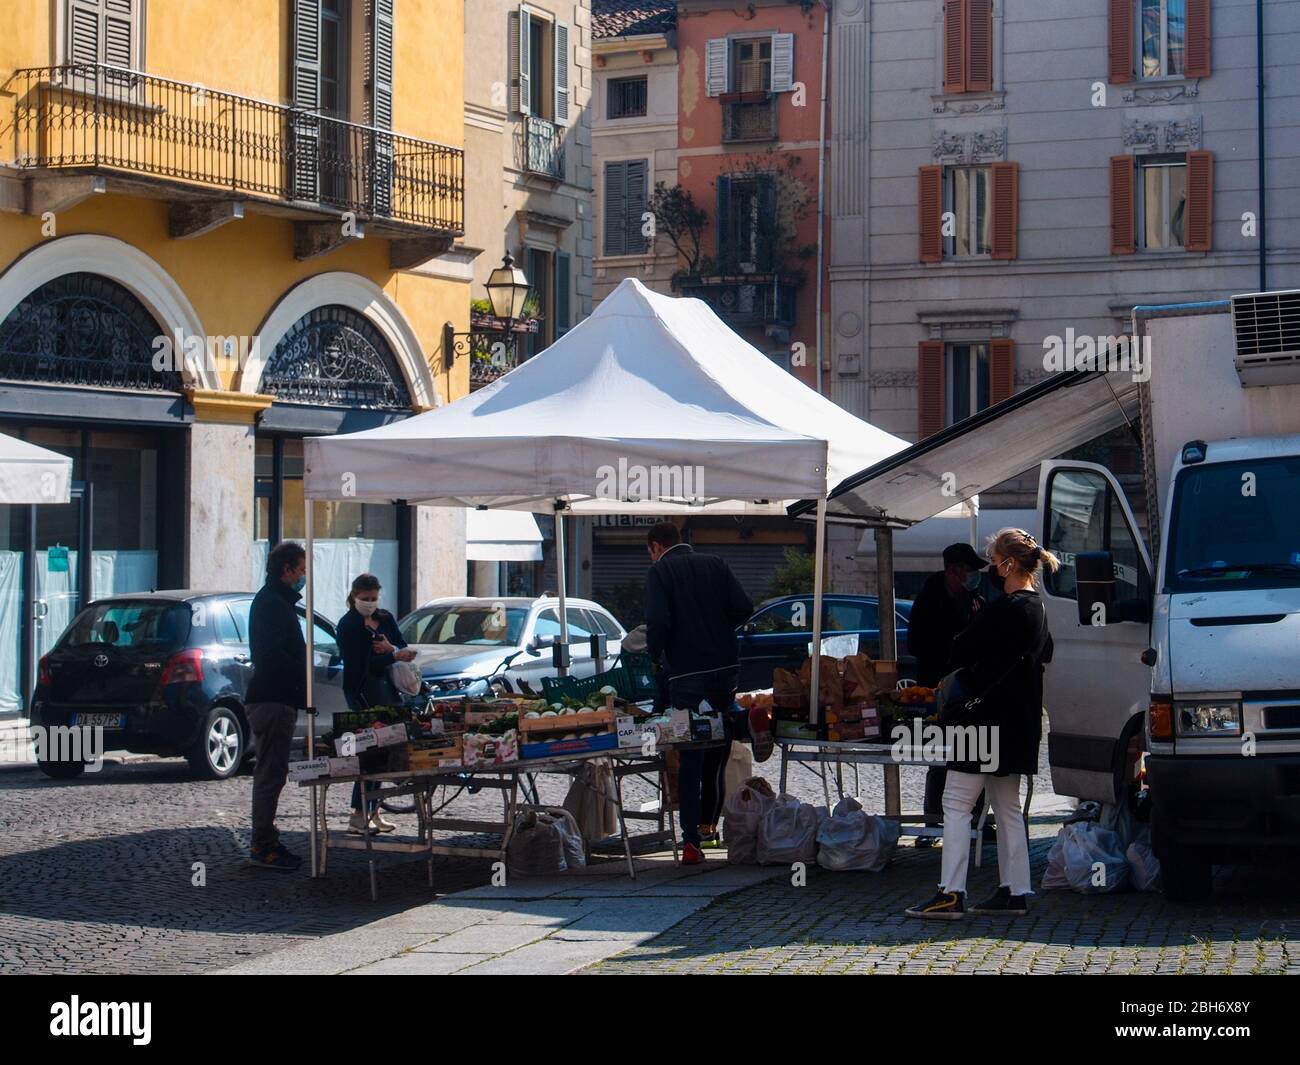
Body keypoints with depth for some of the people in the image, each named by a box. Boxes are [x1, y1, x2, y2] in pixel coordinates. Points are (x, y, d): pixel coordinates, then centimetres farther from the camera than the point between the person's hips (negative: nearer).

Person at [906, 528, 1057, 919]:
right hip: (1019, 721, 10)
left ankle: (951, 893, -10)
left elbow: (962, 652, -14)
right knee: (1007, 807, 15)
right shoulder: (1037, 608, 11)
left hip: (990, 717, -10)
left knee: (957, 802, -7)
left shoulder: (1004, 609, -19)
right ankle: (1014, 891, 16)